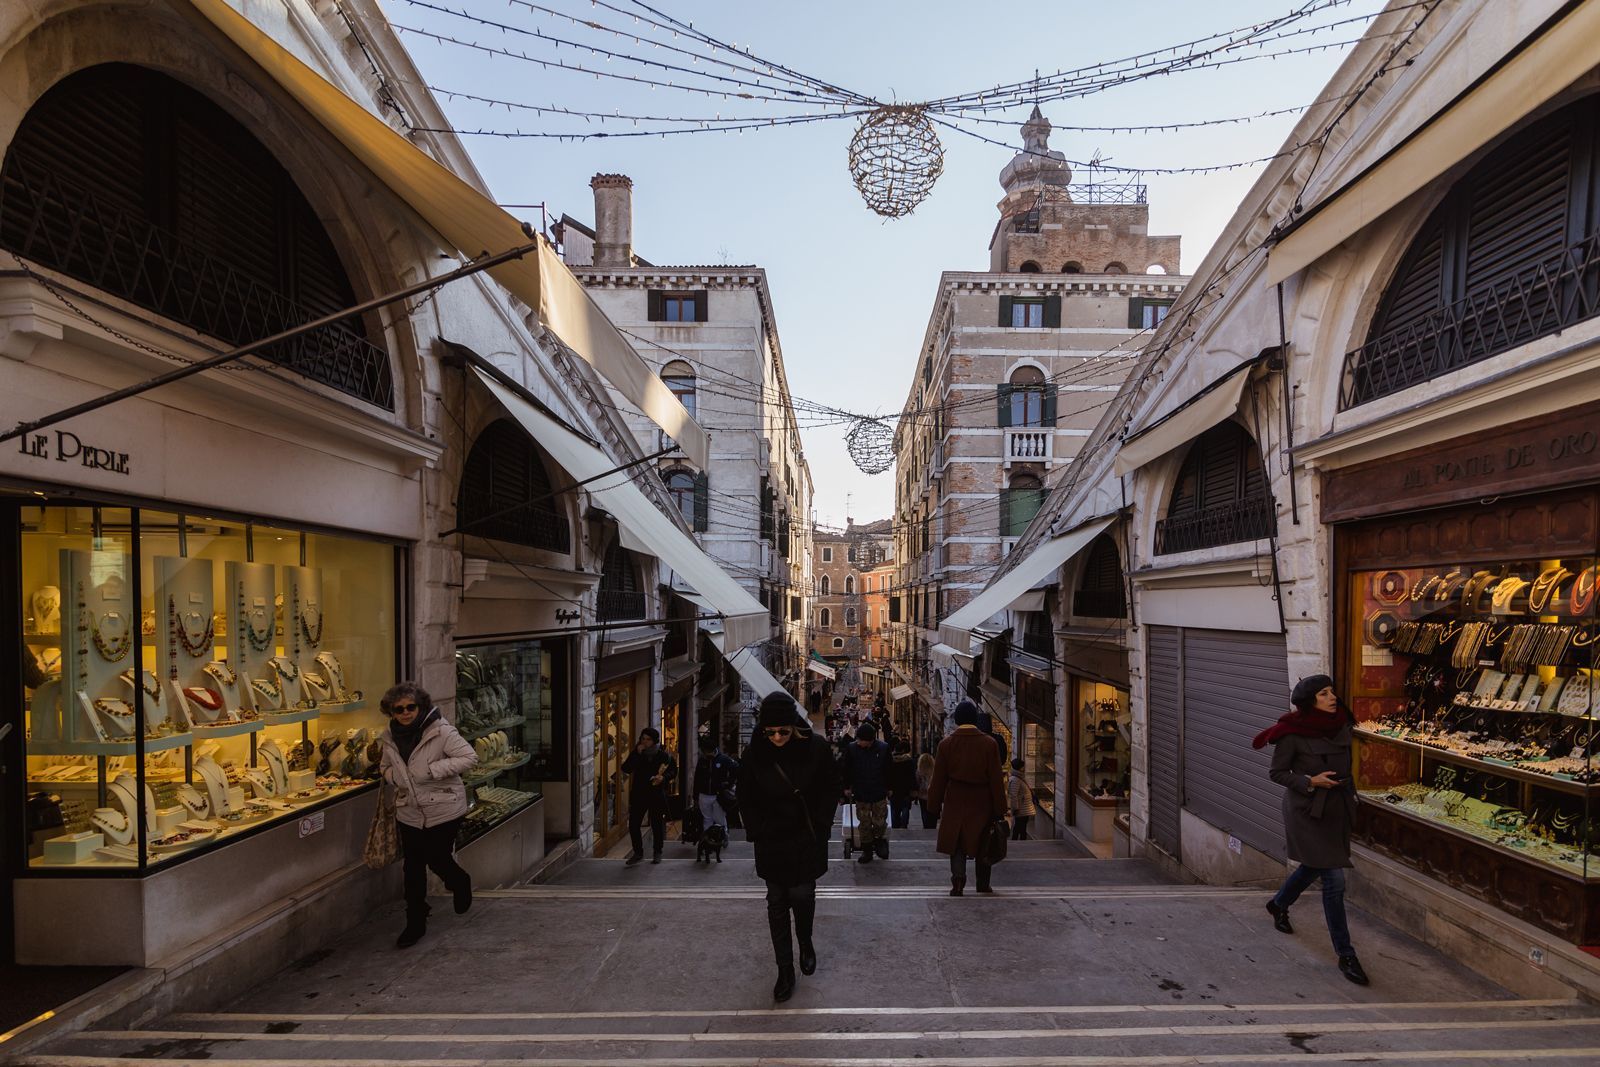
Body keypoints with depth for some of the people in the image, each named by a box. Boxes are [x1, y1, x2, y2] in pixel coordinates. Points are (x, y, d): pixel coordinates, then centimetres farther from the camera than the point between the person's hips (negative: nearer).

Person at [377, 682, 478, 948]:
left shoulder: (440, 730, -16)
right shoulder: (390, 737, 2)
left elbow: (470, 757, -18)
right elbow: (385, 766, 21)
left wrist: (432, 770, -24)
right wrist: (394, 777, -3)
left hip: (443, 809, -5)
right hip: (410, 812, 5)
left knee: (437, 860, 3)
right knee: (413, 868, 8)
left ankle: (460, 882, 38)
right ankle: (415, 924, 22)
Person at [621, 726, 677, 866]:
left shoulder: (663, 755, -2)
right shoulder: (636, 753, 1)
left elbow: (674, 770, 8)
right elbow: (625, 769, -12)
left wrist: (664, 777, -12)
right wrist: (636, 754, -19)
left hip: (657, 795, -1)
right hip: (638, 794, 2)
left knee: (657, 825, 6)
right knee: (633, 824, 0)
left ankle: (657, 852, 23)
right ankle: (638, 852, 16)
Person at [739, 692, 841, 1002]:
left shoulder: (815, 749, -12)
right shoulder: (754, 755, -9)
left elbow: (831, 789, 0)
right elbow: (746, 799, 4)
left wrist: (820, 825, -4)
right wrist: (757, 832, -2)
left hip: (807, 841, -1)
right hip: (772, 843, 1)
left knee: (802, 896, 5)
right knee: (777, 902, 6)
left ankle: (806, 943, 37)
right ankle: (785, 970, 17)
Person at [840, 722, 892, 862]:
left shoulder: (883, 748, -8)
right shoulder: (852, 749, -8)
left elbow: (888, 770, 4)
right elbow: (847, 770, 4)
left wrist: (888, 788, 9)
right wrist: (847, 787, 5)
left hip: (879, 793, 0)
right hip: (860, 794, 0)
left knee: (880, 822, 2)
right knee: (864, 823, 7)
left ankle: (879, 839, 32)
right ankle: (867, 850, 21)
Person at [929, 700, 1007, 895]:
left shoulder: (946, 744, -3)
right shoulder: (988, 744, -6)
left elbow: (938, 780, 1)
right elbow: (996, 779, -4)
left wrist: (935, 807, 9)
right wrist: (999, 809, 2)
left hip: (955, 803, 0)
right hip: (982, 803, 0)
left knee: (957, 844, 9)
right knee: (983, 845, 15)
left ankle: (958, 879, -9)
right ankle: (983, 885, 25)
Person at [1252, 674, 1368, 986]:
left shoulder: (1341, 726, 0)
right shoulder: (1292, 734, -17)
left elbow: (1345, 766, 15)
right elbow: (1277, 772, -10)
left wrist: (1348, 793, 16)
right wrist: (1311, 781, -22)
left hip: (1337, 809, 7)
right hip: (1308, 811, -7)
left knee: (1314, 866, 23)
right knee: (1334, 879, -8)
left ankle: (1278, 905, 49)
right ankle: (1345, 955, 3)